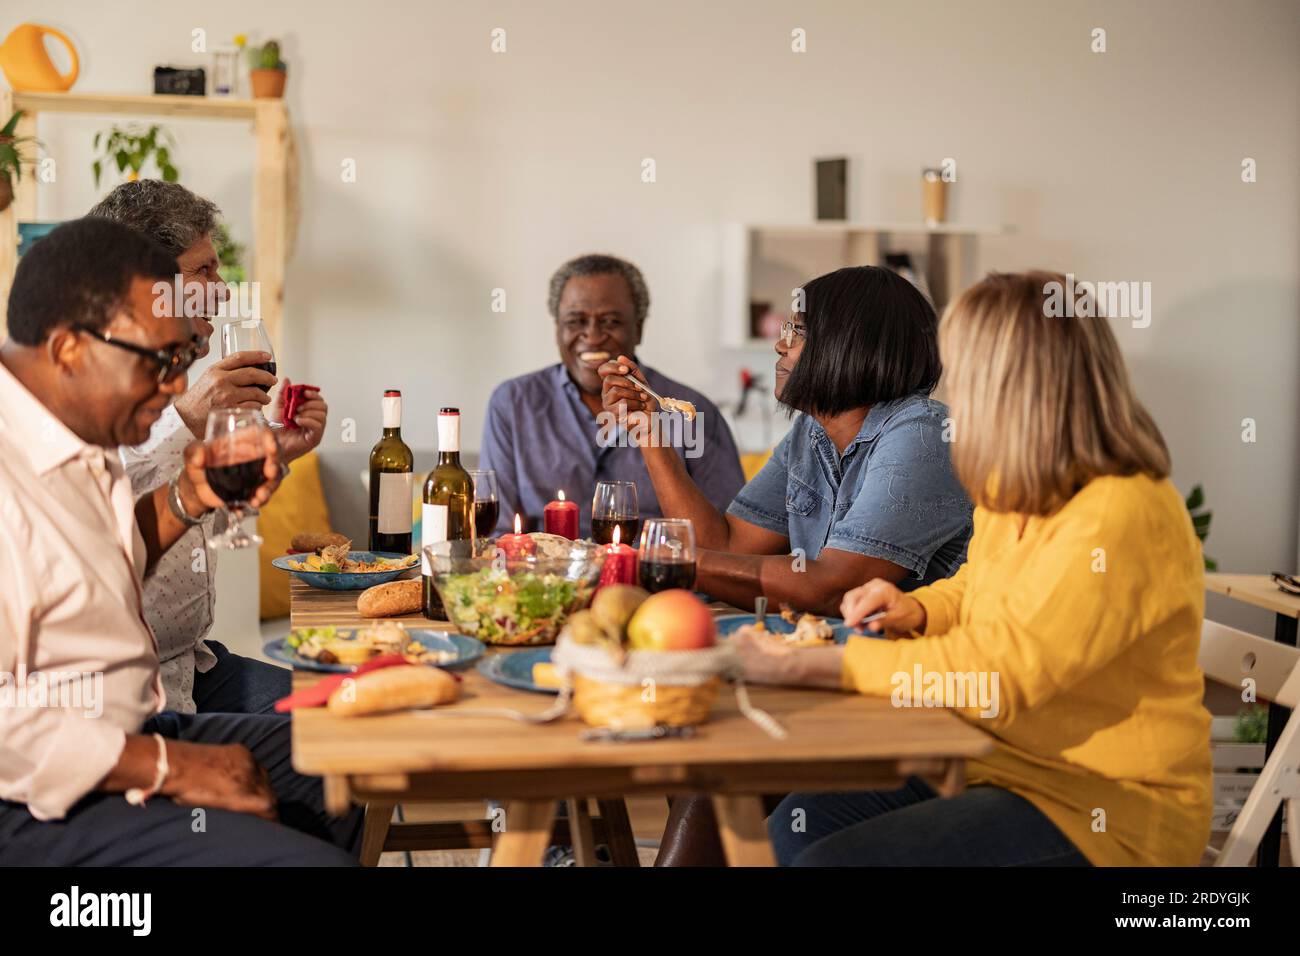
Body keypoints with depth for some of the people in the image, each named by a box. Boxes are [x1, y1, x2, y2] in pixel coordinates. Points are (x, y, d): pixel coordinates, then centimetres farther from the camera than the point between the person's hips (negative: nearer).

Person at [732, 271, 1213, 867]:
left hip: (1104, 814, -9)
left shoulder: (1118, 518, -25)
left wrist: (802, 667, -26)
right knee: (801, 824, 1)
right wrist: (915, 610, 0)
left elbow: (993, 675, -29)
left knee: (831, 859, -19)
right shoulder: (1016, 497, 4)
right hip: (1010, 765, 9)